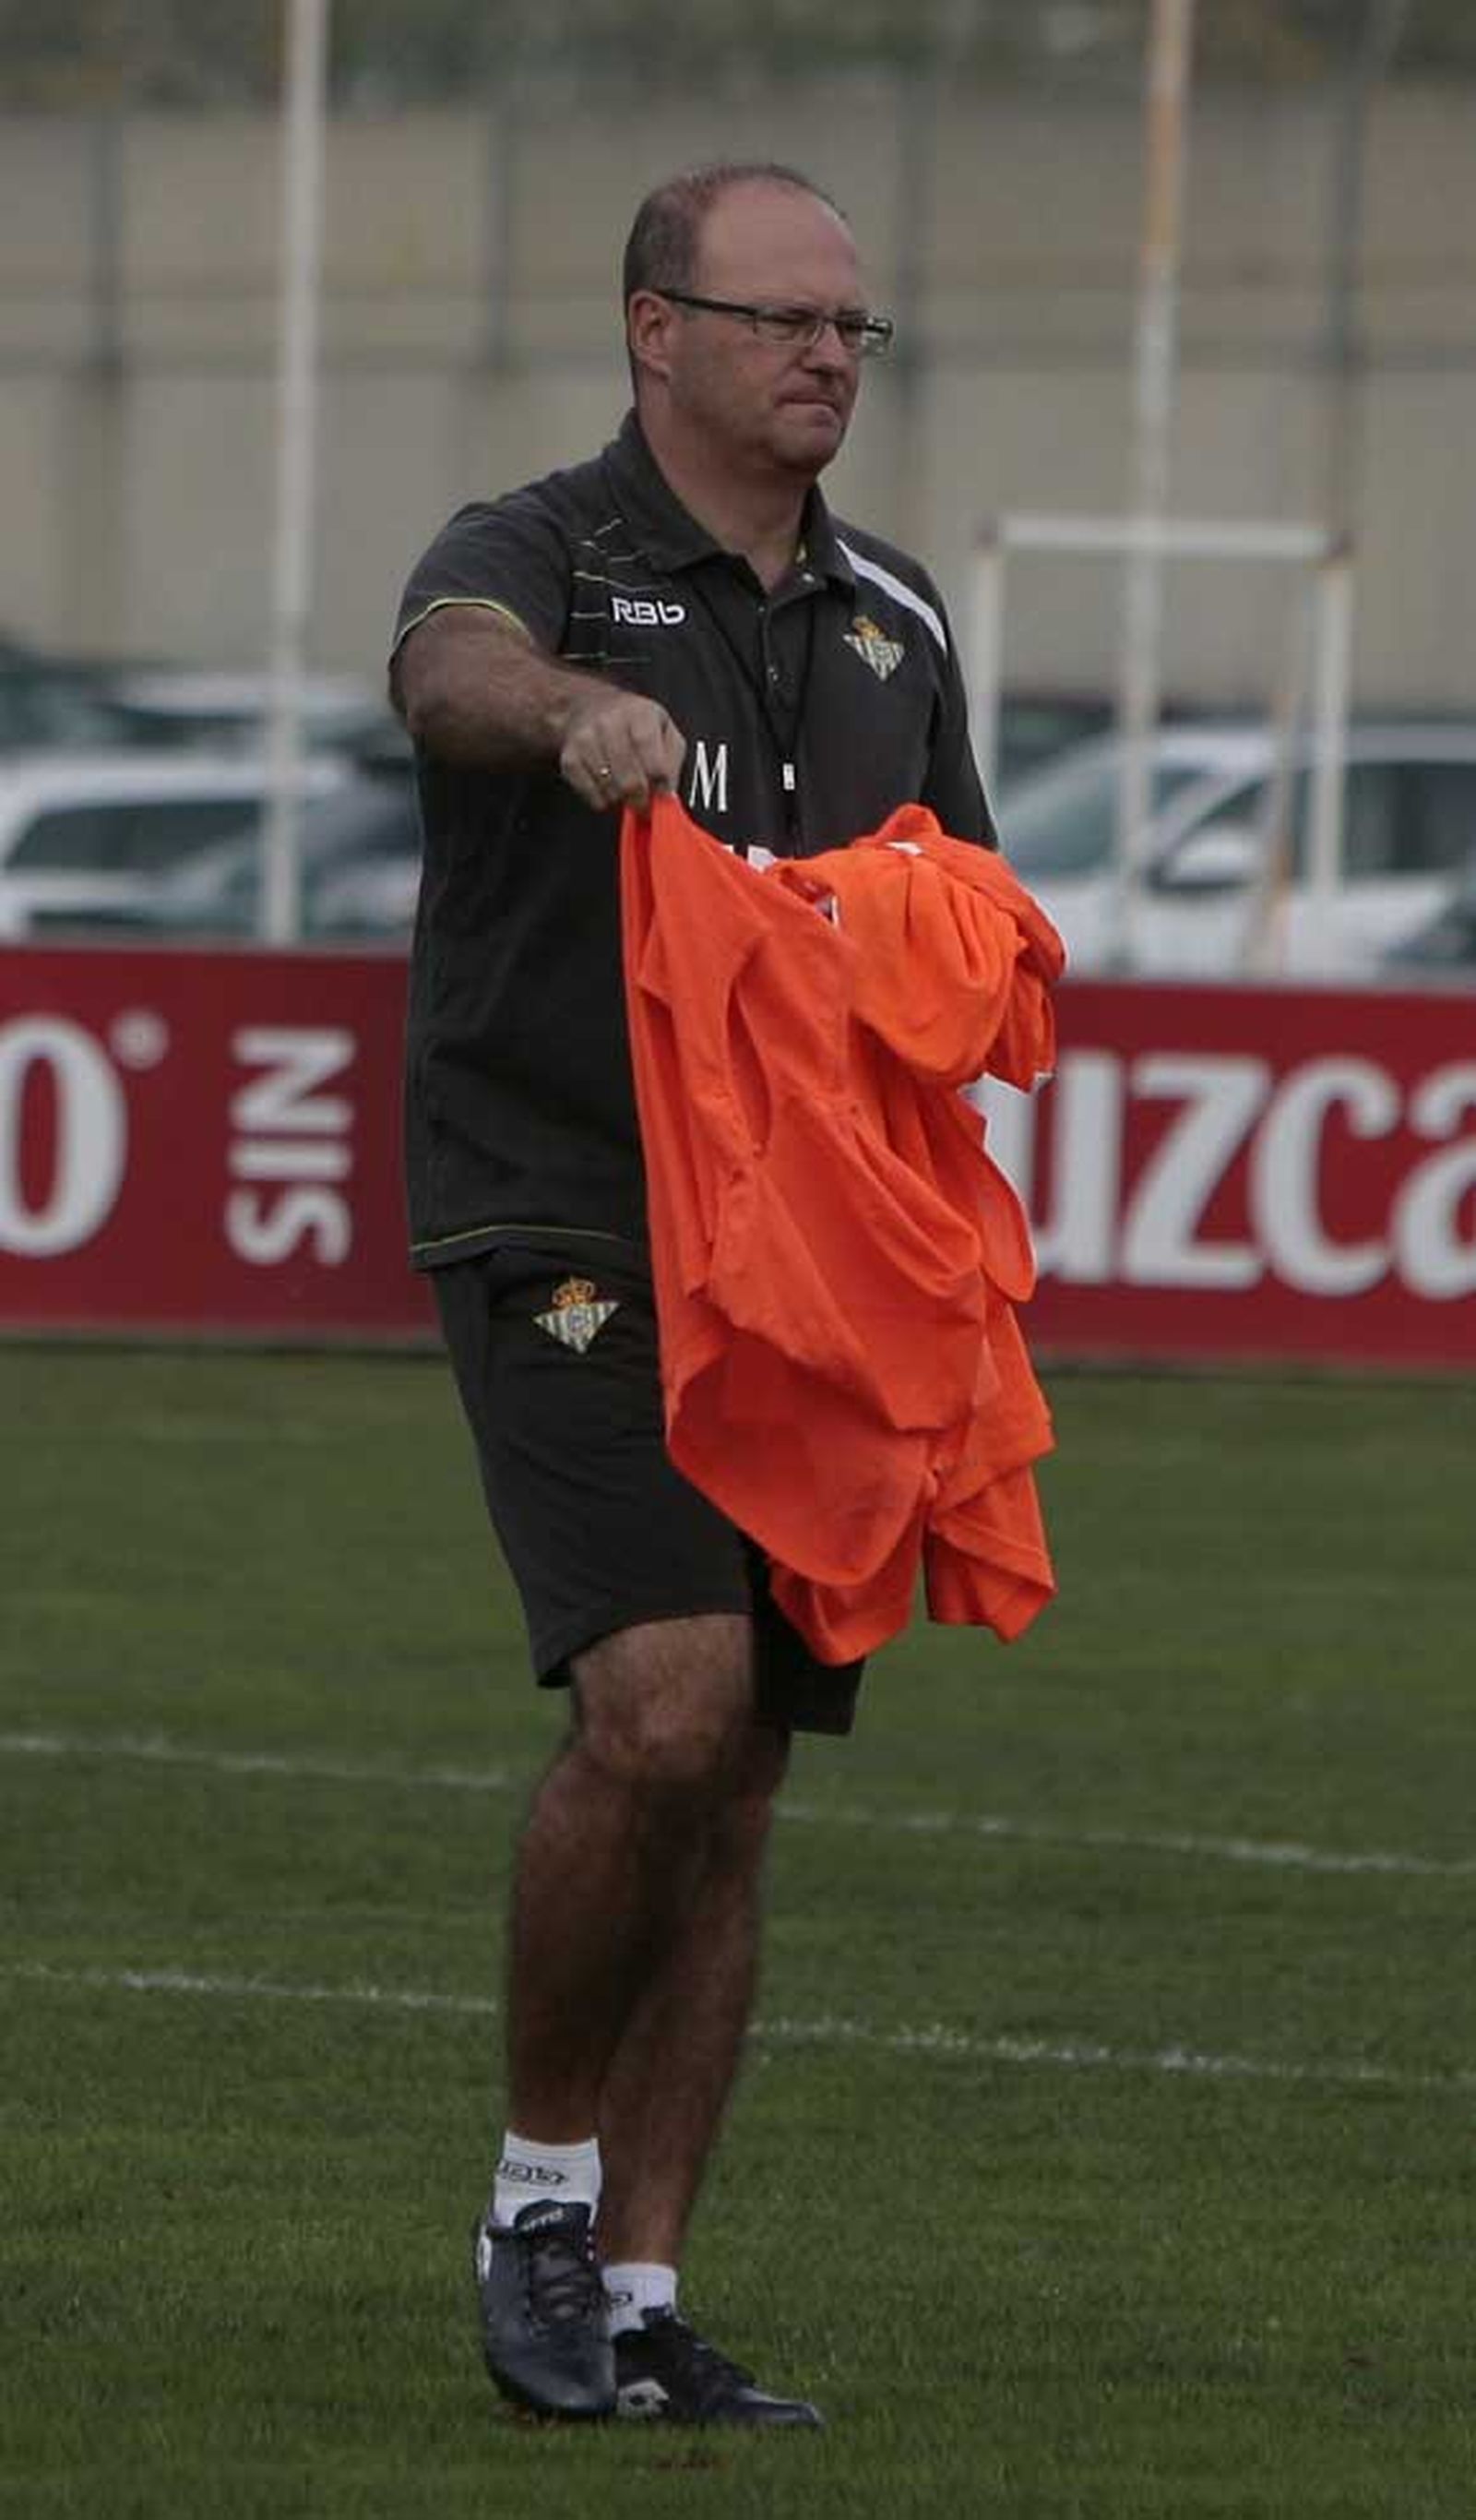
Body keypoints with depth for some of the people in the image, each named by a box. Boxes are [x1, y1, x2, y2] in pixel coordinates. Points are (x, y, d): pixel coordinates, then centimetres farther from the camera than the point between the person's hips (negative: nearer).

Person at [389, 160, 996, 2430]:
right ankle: (540, 2190, -4)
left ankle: (636, 2300, 11)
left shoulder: (894, 624, 15)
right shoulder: (538, 556, -5)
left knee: (734, 1797, 5)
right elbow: (452, 677, -30)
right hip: (567, 1238, -6)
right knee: (667, 1703, -22)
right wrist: (577, 710, -53)